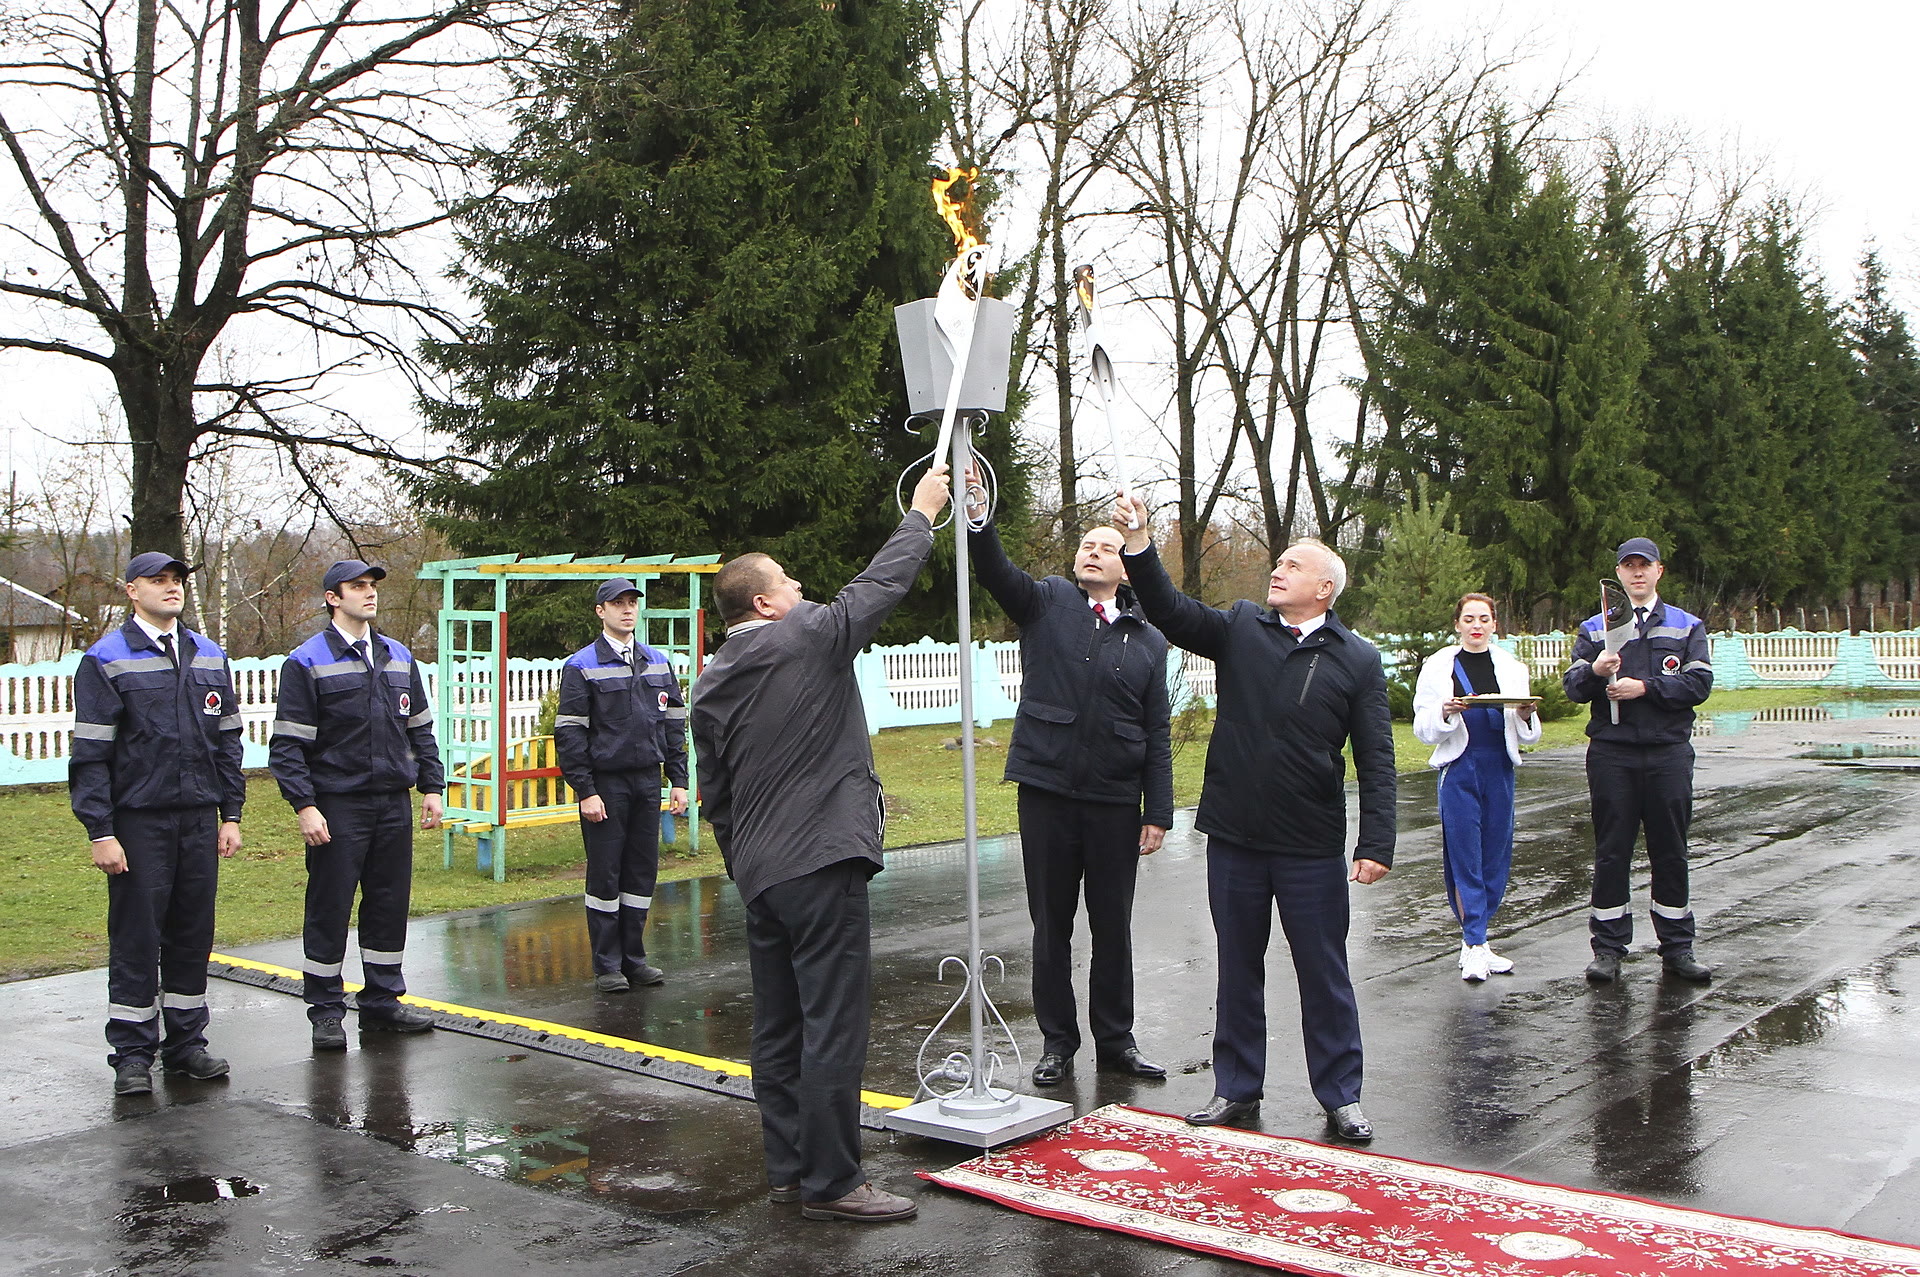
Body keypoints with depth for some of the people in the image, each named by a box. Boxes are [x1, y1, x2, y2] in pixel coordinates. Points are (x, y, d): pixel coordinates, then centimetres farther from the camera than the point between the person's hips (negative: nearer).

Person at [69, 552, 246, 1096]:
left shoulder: (209, 657, 13)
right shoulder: (106, 661, -3)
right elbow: (90, 755, -7)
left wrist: (231, 814, 10)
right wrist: (100, 832, -12)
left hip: (200, 820, 5)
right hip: (138, 822, -5)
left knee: (193, 933, 9)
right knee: (136, 938, 0)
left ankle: (186, 1043, 20)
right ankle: (132, 1054, 10)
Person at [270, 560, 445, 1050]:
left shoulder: (399, 658, 13)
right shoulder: (307, 662, -5)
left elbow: (421, 729, 18)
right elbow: (287, 744, -8)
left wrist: (432, 788, 11)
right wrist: (304, 806, -15)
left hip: (394, 805, 5)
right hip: (337, 807, -5)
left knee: (390, 905, 10)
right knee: (329, 910, 1)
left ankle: (382, 1001, 21)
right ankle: (326, 1012, 11)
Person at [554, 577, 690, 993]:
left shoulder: (658, 664, 12)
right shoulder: (581, 667, -4)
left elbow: (674, 725, 15)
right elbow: (569, 733, -7)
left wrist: (679, 780, 8)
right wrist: (585, 791, -13)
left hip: (648, 781, 5)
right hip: (606, 783, -5)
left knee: (643, 872, 8)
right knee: (605, 873, 0)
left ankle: (634, 957, 18)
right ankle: (607, 966, 8)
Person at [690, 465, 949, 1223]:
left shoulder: (710, 683, 13)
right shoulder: (809, 638, -8)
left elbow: (714, 793, 17)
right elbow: (882, 582, 2)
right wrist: (921, 514, 16)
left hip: (758, 873, 8)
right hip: (821, 862, -8)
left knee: (778, 1028, 14)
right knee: (833, 1027, -4)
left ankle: (787, 1168, 22)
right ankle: (830, 1183, 0)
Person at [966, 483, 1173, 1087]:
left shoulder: (1148, 640, 9)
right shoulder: (1046, 602, 5)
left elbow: (1157, 736, 8)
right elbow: (996, 572, -14)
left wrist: (1158, 812, 1)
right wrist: (977, 518, -33)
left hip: (1116, 800, 1)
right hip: (1047, 791, -1)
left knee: (1113, 927, 10)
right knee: (1051, 924, 8)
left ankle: (1116, 1040, 24)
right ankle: (1057, 1042, 21)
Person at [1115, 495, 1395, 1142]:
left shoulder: (1358, 659, -2)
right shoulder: (1239, 628, 4)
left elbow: (1376, 760, -4)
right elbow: (1170, 612, -8)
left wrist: (1376, 843, -11)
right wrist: (1139, 546, -22)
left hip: (1313, 846, -2)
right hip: (1234, 838, 2)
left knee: (1324, 973, 7)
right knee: (1238, 968, 13)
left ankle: (1341, 1096, 21)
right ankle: (1236, 1088, 27)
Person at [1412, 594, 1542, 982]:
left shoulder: (1511, 667, 11)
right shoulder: (1439, 666, 3)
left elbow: (1528, 735, 11)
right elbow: (1423, 727, 0)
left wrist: (1526, 717, -11)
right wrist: (1445, 712, -19)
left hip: (1500, 768, 3)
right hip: (1459, 767, -3)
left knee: (1497, 855, 5)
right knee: (1464, 856, -5)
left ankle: (1474, 941, 16)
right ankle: (1475, 945, 1)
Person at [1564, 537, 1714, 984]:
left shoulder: (1687, 627, 10)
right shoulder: (1594, 629, 10)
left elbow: (1699, 684, -3)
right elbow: (1572, 687, 0)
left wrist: (1645, 687, -14)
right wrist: (1595, 671, -21)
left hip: (1669, 753, 0)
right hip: (1611, 754, 0)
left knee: (1670, 851, 6)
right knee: (1611, 851, 3)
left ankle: (1677, 947, 15)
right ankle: (1608, 948, 9)